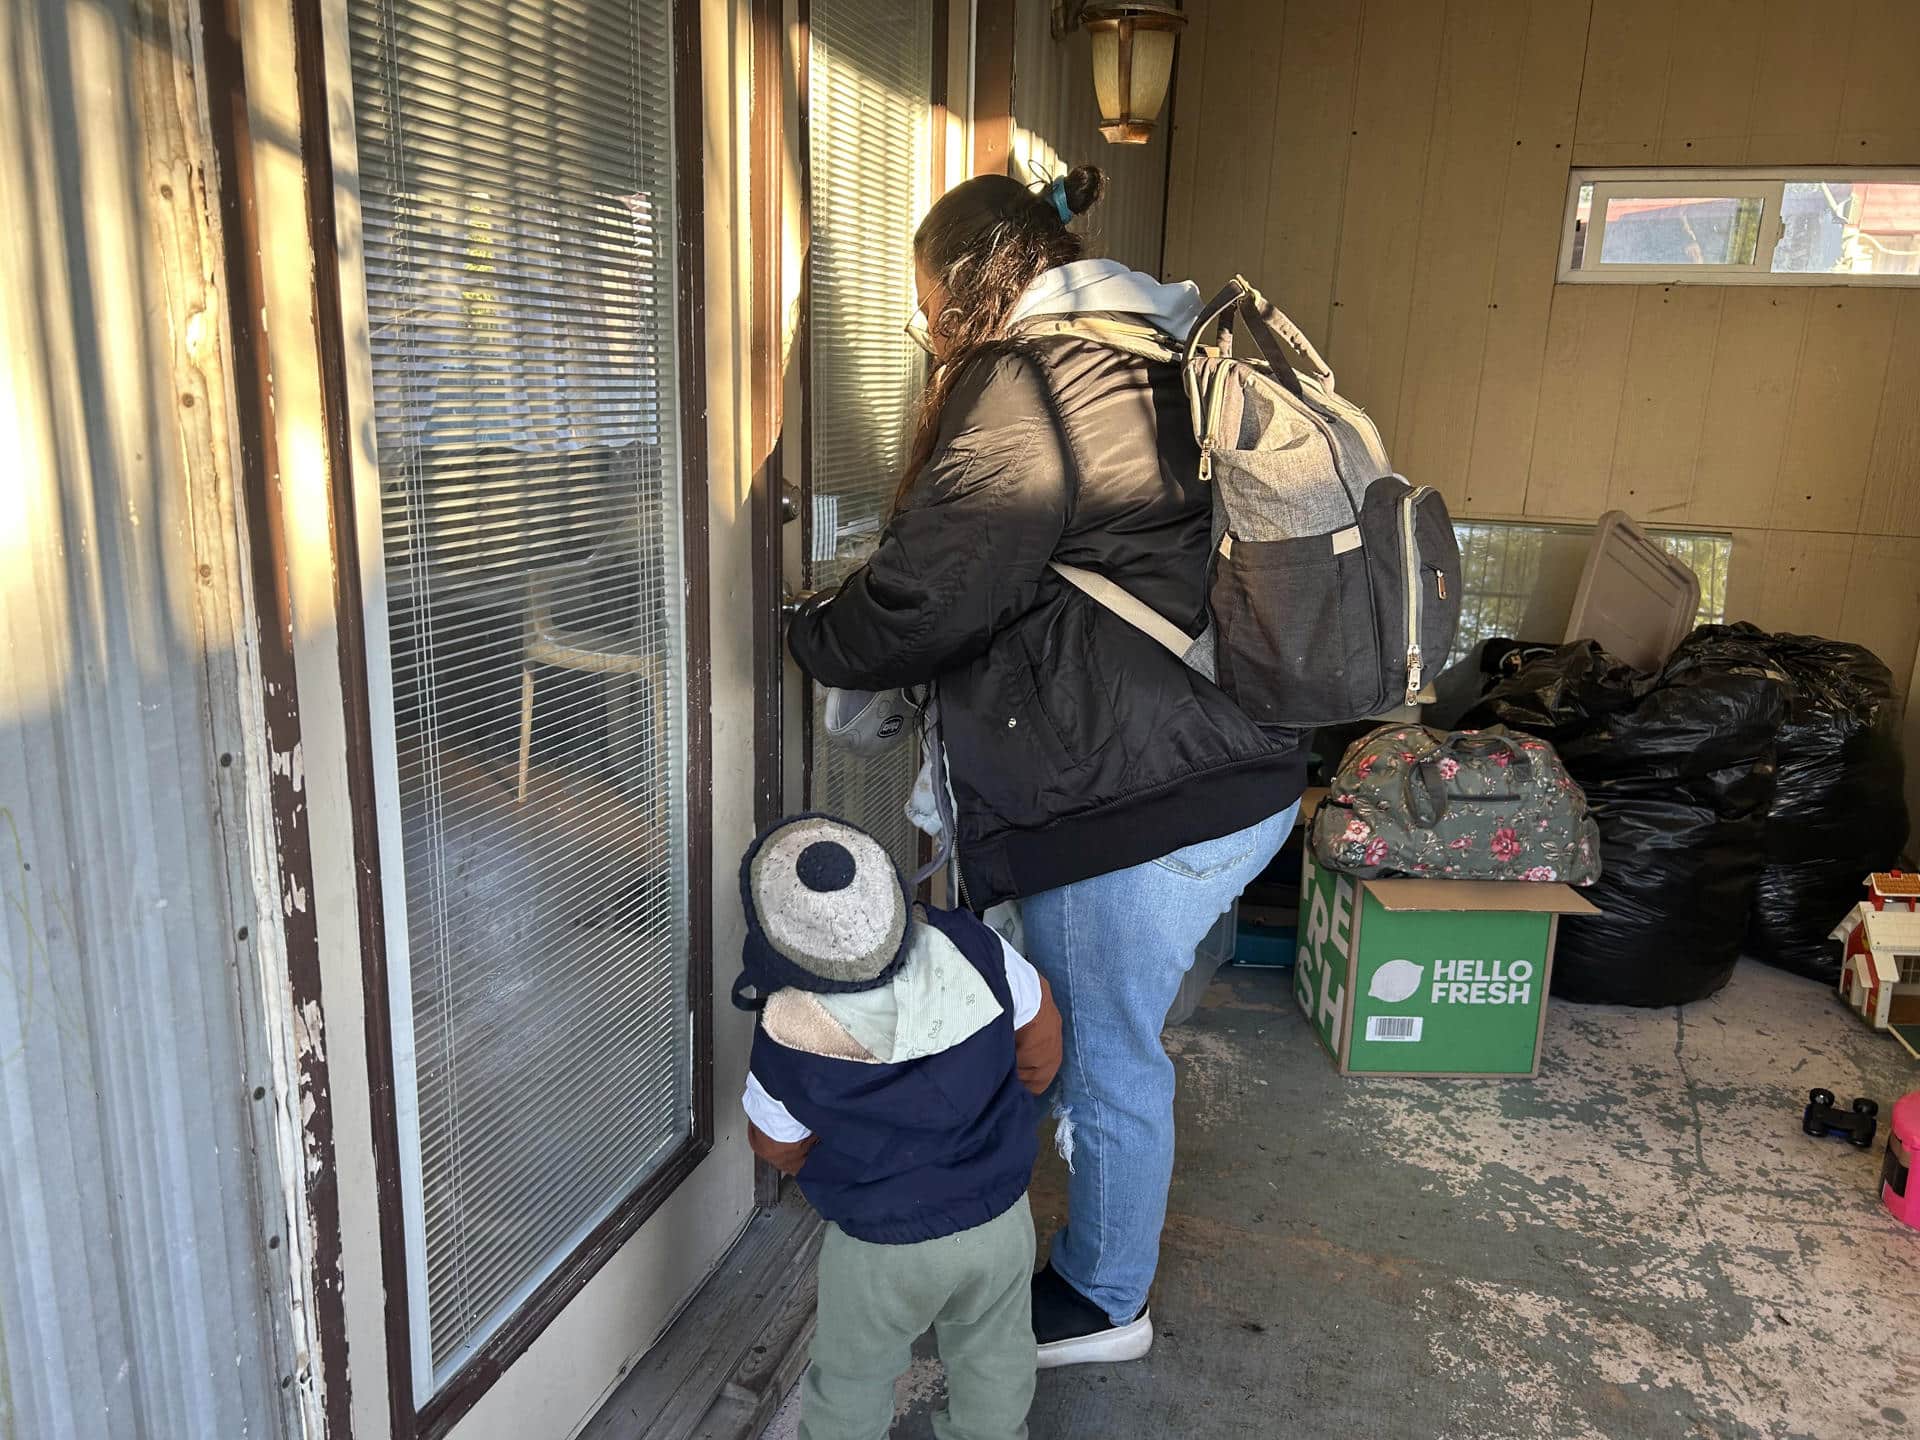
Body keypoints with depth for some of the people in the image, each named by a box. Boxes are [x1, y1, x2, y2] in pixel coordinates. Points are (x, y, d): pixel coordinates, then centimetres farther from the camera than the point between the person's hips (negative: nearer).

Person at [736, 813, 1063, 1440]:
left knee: (852, 1383, 25)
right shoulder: (971, 948, -23)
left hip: (883, 1250, -3)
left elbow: (778, 1148, -7)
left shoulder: (788, 1044, -27)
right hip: (1002, 1221, 3)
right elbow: (1041, 1034, -4)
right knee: (993, 1366, 29)